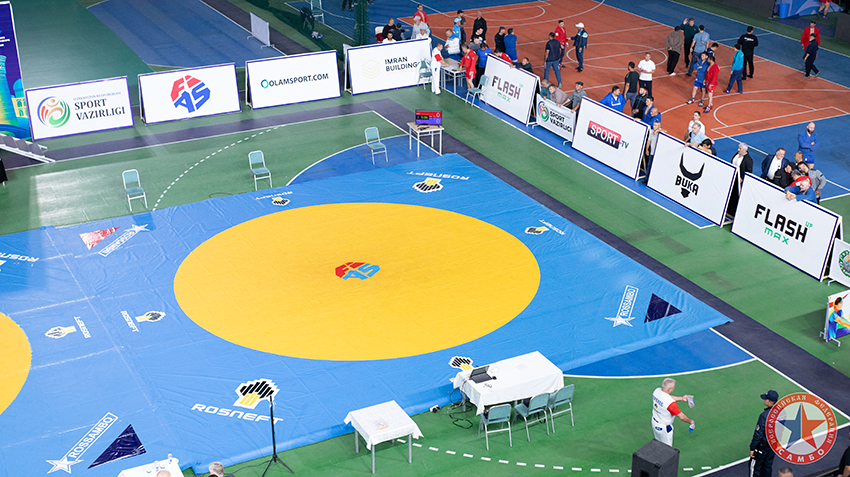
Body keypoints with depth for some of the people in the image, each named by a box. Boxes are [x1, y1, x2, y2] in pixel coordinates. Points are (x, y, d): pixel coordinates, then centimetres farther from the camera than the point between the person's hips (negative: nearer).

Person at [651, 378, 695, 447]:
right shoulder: (670, 403, -36)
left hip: (654, 422, 7)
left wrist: (681, 398, 10)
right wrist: (690, 421, -6)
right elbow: (681, 416, -25)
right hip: (664, 427, -7)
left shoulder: (657, 391, -13)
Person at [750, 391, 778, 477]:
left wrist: (752, 448, -13)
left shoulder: (764, 416, -29)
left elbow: (758, 434, -23)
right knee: (768, 465, 22)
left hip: (762, 445, -7)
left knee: (755, 466, 10)